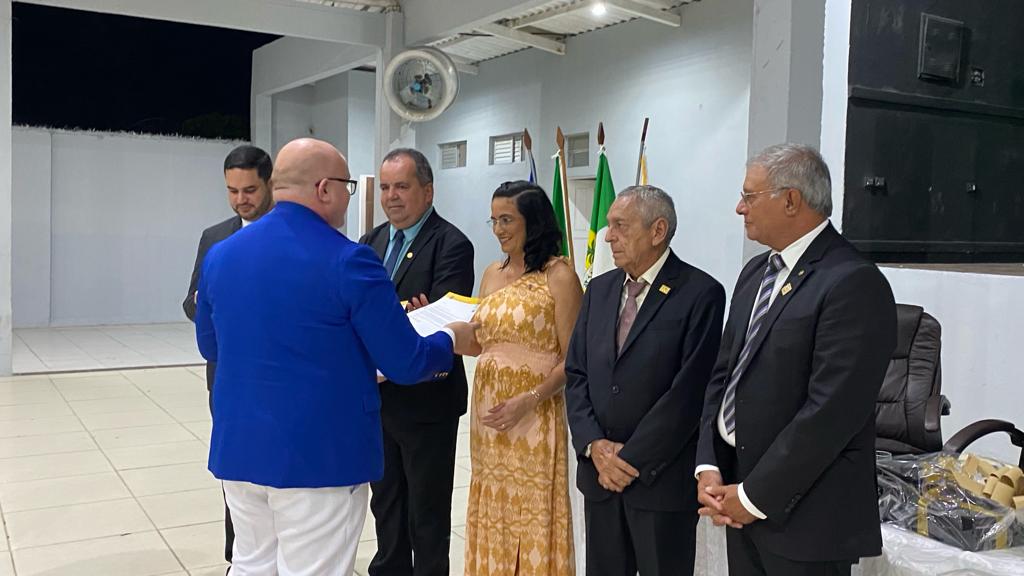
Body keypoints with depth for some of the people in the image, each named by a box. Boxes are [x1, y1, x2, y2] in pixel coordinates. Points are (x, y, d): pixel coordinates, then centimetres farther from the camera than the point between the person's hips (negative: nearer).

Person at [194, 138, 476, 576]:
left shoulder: (220, 254, 3)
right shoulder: (347, 260, -15)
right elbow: (404, 364, -12)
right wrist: (452, 340, 8)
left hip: (239, 449, 6)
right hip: (320, 455, -6)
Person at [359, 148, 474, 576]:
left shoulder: (452, 245, -13)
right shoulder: (371, 242, 10)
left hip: (425, 400, -7)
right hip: (376, 396, 7)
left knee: (427, 510, 7)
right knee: (385, 501, 21)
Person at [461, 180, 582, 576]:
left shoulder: (559, 276, -10)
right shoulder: (493, 274, 10)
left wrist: (528, 400, -22)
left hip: (533, 413, -6)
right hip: (486, 405, 6)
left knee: (531, 511, 5)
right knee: (491, 509, 15)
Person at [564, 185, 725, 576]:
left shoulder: (701, 294, -10)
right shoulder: (600, 289, 9)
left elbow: (688, 391, -15)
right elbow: (576, 374, 7)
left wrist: (631, 458, -13)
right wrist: (594, 445, -6)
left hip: (662, 478, -5)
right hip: (599, 471, 5)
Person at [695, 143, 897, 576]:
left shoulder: (854, 283, -16)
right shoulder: (756, 272, 10)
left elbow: (829, 413, -21)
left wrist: (754, 496, -15)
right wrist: (709, 468, -1)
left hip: (803, 513, -7)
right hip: (739, 498, 7)